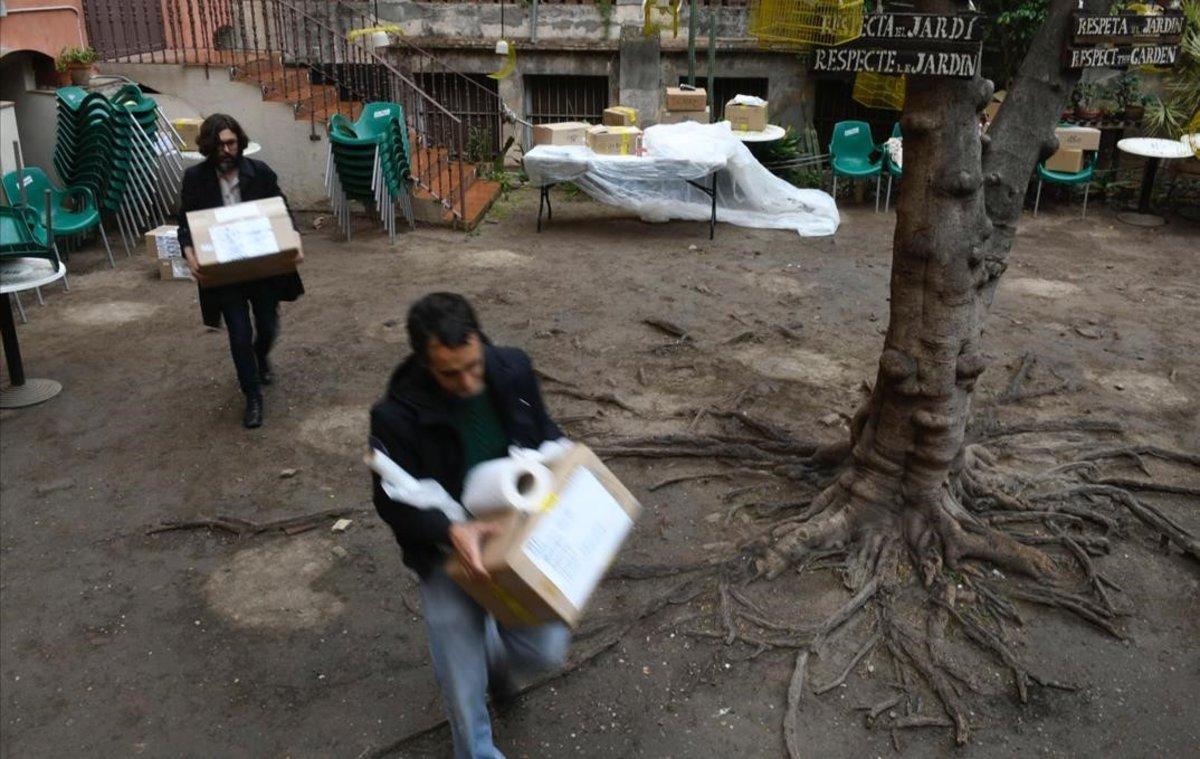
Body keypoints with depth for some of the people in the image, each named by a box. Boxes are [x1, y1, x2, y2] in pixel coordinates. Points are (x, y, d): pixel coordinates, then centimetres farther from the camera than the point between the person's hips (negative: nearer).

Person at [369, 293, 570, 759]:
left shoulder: (513, 370, -13)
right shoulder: (397, 416, -24)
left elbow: (541, 428, 7)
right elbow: (394, 502, -16)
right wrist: (452, 531, -32)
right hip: (449, 552, -3)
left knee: (546, 650, 5)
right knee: (463, 684, 6)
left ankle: (495, 656, 41)